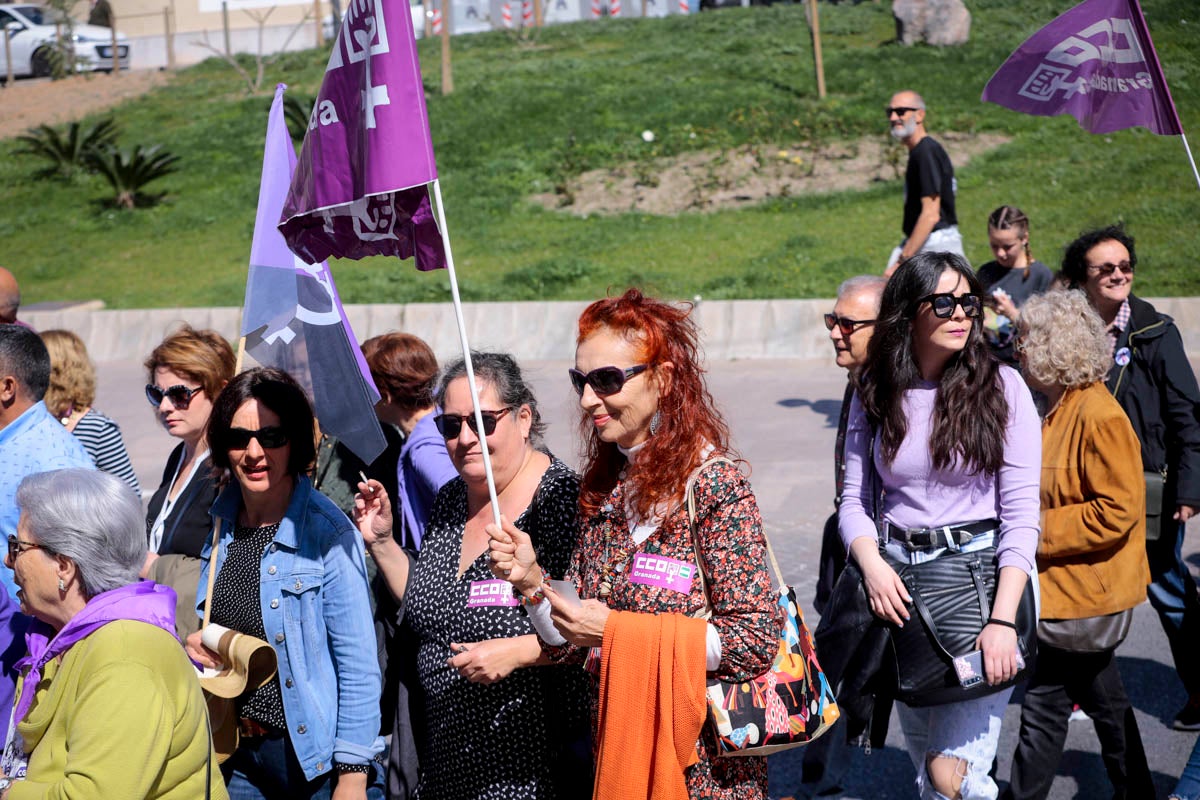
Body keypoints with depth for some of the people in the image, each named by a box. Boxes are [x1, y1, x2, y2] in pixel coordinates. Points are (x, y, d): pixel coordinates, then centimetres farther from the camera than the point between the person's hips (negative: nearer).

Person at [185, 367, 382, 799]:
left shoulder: (328, 533, -15)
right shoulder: (215, 524, 2)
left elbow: (358, 665, -14)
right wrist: (191, 643, -3)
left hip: (309, 754, -5)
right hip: (233, 755, 5)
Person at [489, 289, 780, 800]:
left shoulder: (714, 485, -14)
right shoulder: (601, 490, 4)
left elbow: (755, 642, -20)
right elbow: (572, 648, 6)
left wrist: (618, 630, -20)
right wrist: (532, 581, -13)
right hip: (616, 757, 6)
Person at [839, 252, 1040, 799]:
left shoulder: (1002, 386, -6)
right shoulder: (876, 393, 3)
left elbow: (1022, 512, -10)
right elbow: (854, 500, 5)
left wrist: (1003, 619, -18)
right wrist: (873, 565, -15)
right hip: (900, 585, 4)